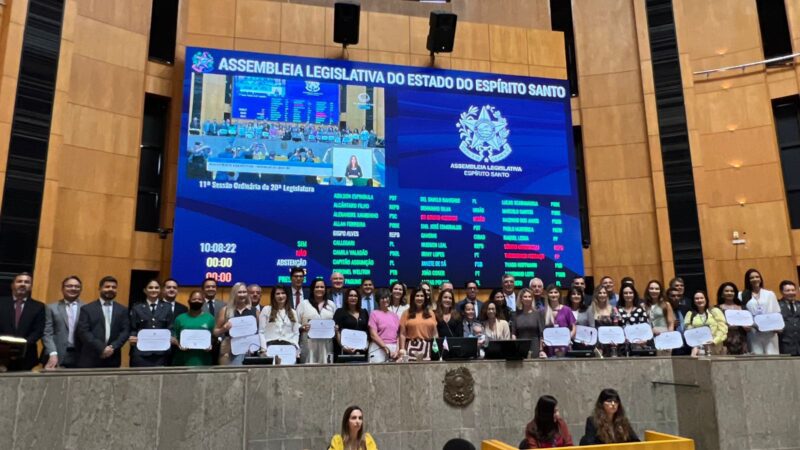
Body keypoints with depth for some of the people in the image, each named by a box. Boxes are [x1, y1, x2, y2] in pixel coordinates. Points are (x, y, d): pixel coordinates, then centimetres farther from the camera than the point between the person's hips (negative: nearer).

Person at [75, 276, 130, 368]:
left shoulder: (122, 310, 12)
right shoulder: (87, 309, 4)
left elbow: (125, 331, 5)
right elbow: (83, 332, -5)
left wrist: (113, 347, -12)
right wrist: (101, 348, -14)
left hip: (112, 360, 2)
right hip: (90, 359, -2)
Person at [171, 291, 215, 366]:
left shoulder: (209, 318, 7)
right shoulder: (180, 318, 8)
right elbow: (173, 337, 9)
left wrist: (211, 346, -11)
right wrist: (178, 345, -11)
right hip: (183, 361, 0)